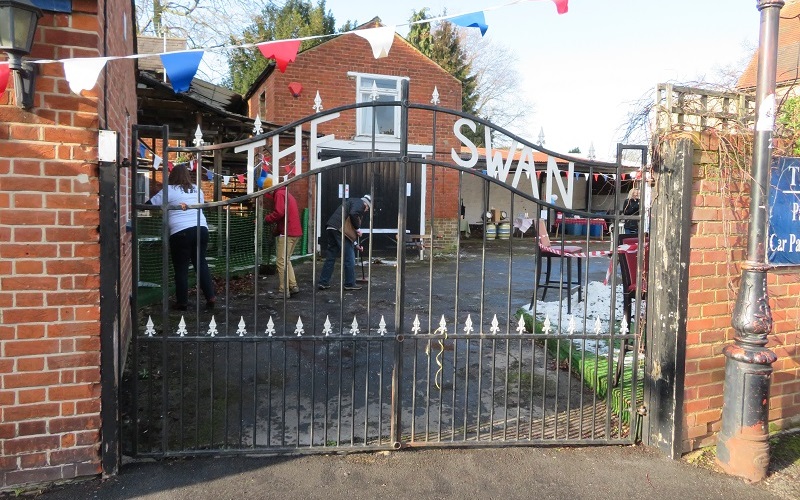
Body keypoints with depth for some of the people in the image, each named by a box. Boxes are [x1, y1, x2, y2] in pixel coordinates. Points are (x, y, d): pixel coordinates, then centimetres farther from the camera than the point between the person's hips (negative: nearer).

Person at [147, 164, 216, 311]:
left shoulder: (169, 190, 0)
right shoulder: (197, 190, 16)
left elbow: (150, 205, 0)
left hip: (181, 232, -5)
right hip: (201, 229, 5)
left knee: (181, 268, 5)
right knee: (201, 263, 15)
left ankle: (182, 302, 11)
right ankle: (211, 297, 11)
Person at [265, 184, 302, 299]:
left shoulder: (279, 194, -8)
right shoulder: (287, 194, 21)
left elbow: (279, 213, -21)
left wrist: (267, 219, -4)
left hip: (286, 233, -10)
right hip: (295, 232, 10)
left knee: (281, 261, -4)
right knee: (286, 260, 18)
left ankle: (284, 291, -3)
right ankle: (293, 286, 15)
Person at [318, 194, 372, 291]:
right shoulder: (360, 203, 3)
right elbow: (353, 214, -19)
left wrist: (355, 242, 34)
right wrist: (357, 228, -5)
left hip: (331, 228, 9)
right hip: (340, 230, -9)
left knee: (330, 257, 14)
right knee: (349, 258, 2)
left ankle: (323, 282, 16)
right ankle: (350, 284, 10)